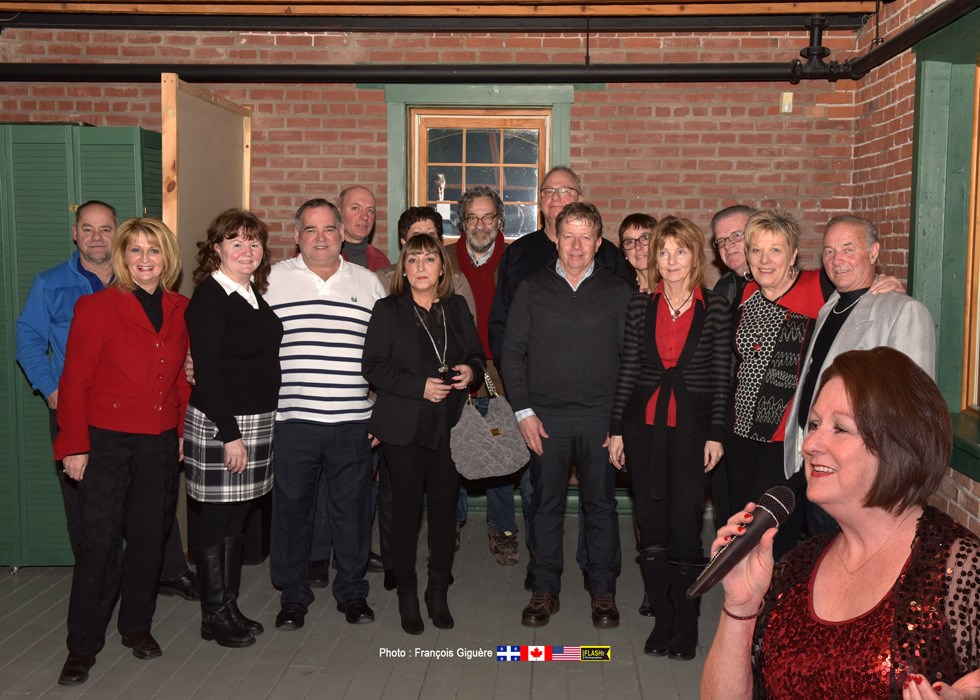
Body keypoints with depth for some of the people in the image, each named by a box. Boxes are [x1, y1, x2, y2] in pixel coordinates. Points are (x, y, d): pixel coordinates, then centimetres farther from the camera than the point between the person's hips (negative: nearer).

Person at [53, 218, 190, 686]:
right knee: (100, 539, -3)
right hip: (106, 440, -4)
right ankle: (83, 644, 11)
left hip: (160, 444, 4)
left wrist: (184, 430, 8)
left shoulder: (181, 311, 6)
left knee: (150, 536, 10)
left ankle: (136, 626, 28)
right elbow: (75, 381, -7)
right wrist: (74, 445, -9)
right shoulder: (96, 308, -7)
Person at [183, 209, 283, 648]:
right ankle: (214, 616, 15)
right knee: (217, 521, 2)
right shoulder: (209, 299, -13)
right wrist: (230, 434, -19)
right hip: (218, 424, -8)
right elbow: (206, 373, -17)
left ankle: (230, 607, 26)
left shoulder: (254, 296, 11)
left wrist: (255, 429, 11)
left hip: (256, 422, 8)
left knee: (237, 519, 15)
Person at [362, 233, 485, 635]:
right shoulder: (388, 311, 0)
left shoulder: (457, 308, 11)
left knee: (444, 507, 5)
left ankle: (438, 594, 21)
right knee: (406, 508, 4)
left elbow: (477, 356, 18)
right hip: (404, 428, -3)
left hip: (449, 425, 3)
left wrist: (470, 371, -6)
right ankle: (407, 596, 18)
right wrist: (420, 387, -16)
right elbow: (373, 366, -7)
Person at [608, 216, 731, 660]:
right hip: (644, 424, 3)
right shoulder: (640, 306, 6)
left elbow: (721, 376, 1)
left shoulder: (715, 308, 0)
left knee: (685, 527, -2)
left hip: (692, 427, -2)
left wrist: (716, 434, -3)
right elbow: (628, 370, 7)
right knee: (651, 527, 6)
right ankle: (662, 619, 20)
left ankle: (685, 624, 14)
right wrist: (617, 428, 5)